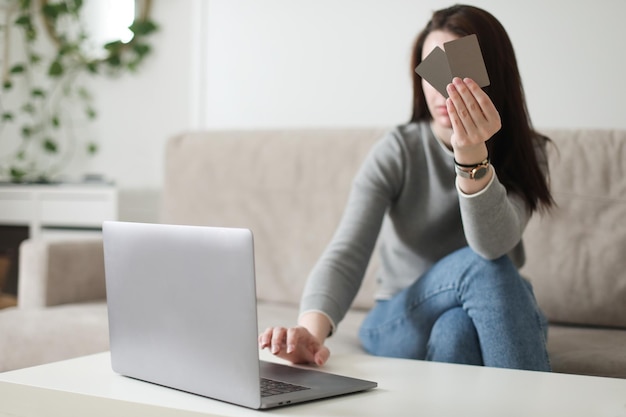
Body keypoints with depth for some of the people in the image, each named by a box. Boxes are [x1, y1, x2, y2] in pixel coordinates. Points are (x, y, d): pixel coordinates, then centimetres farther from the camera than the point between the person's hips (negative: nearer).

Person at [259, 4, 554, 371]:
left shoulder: (526, 154, -7)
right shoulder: (397, 152, -11)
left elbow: (494, 244, -29)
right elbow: (345, 255, -24)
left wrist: (473, 155, -46)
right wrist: (311, 330, -44)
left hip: (494, 319, 1)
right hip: (402, 325, -1)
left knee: (456, 331, -35)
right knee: (479, 267, -31)